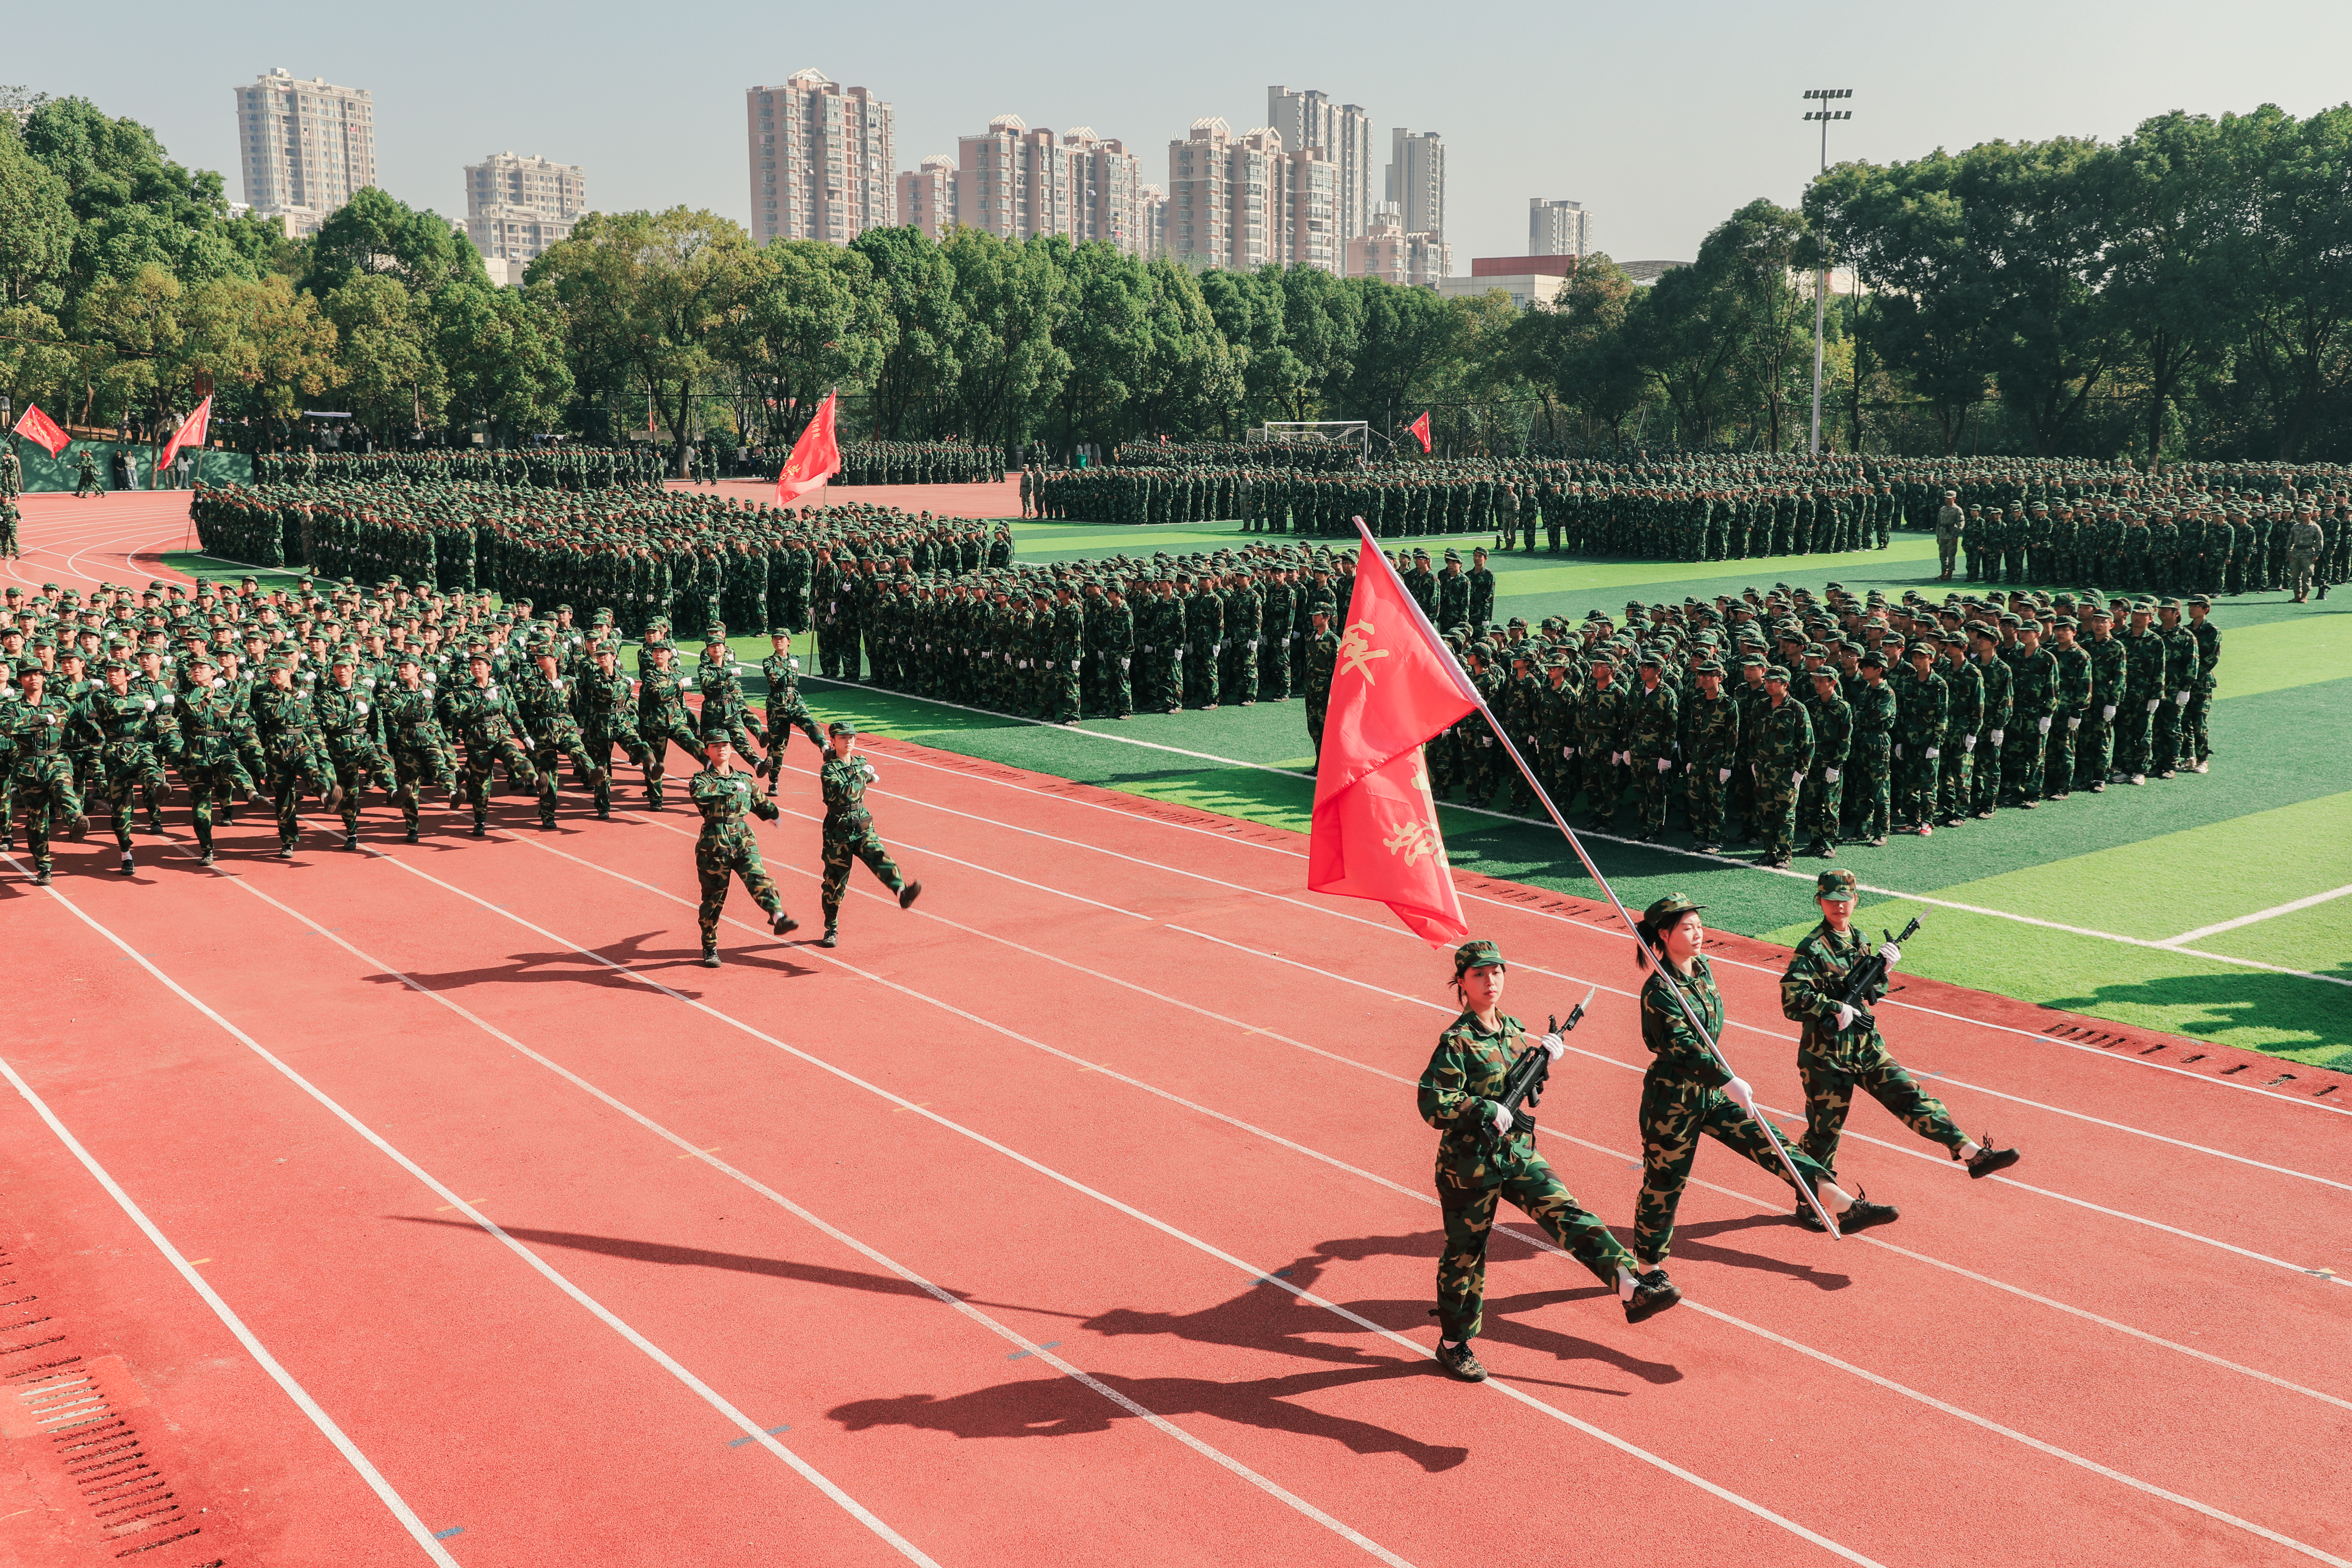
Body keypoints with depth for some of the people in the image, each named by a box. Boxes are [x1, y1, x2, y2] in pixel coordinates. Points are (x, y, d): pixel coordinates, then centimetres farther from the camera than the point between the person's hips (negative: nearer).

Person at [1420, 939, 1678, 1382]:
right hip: (1470, 1163, -6)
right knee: (1464, 1255, 7)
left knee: (1567, 1215, -12)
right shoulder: (1456, 1042, -17)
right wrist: (1488, 1112, -26)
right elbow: (1432, 1103, -24)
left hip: (1519, 1154, 6)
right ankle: (1453, 1345, 23)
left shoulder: (1514, 1028, 6)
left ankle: (1632, 1289, -22)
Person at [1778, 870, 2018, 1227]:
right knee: (1824, 1130, 3)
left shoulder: (1860, 940, 8)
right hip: (1826, 1055, -6)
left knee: (1912, 1097, -2)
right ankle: (1808, 1203, 17)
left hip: (1867, 1047, 6)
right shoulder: (1812, 949, -15)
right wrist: (1836, 1010, -26)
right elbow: (1792, 1001, -24)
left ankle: (1974, 1155, -4)